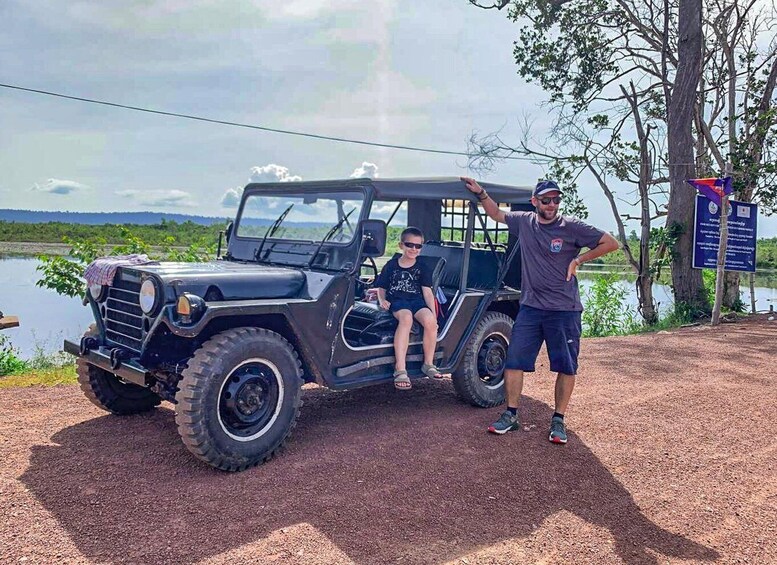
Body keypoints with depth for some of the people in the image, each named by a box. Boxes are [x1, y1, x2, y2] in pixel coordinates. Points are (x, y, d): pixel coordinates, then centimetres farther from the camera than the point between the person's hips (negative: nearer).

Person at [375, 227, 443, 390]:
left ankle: (428, 364, -13)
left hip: (417, 300, 2)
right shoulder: (391, 265, 13)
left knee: (429, 320, -32)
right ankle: (400, 369, -42)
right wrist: (382, 300, -5)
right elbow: (381, 287, 17)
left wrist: (433, 312, -9)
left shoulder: (422, 267, 13)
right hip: (397, 300, -2)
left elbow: (427, 291, 4)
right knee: (406, 318, -38)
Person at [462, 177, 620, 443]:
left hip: (564, 309, -3)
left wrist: (579, 259, -8)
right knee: (514, 360, 1)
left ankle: (558, 421, 17)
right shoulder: (524, 221, 5)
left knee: (566, 366, 3)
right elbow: (496, 214, 23)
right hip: (530, 306, 3)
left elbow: (611, 243, -5)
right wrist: (481, 193, 12)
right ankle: (511, 416, 13)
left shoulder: (572, 227, -6)